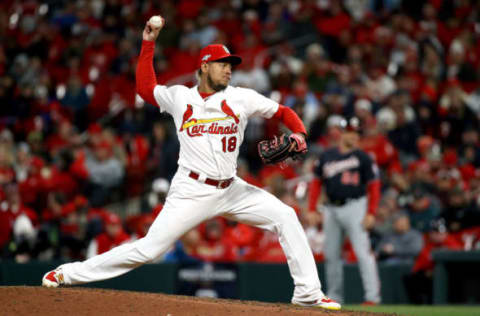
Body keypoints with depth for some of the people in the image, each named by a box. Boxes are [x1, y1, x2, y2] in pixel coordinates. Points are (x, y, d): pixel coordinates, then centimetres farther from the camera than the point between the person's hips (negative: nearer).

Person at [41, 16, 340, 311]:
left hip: (231, 190, 3)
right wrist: (148, 44, 14)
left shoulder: (241, 98, 3)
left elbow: (283, 112, 7)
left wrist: (298, 133, -13)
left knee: (285, 217, -8)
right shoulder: (179, 97, 4)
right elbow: (145, 87, 18)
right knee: (148, 249, -9)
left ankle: (308, 292, -1)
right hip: (192, 191, -3)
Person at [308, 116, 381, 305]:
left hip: (354, 206, -4)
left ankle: (372, 295, -15)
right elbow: (316, 183, 13)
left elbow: (374, 186, -2)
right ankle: (334, 295, 17)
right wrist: (312, 210, 4)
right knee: (331, 254, 7)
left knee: (363, 252, -13)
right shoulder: (326, 156, 11)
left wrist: (371, 213, -11)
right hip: (331, 209, 4)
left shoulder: (363, 158, 1)